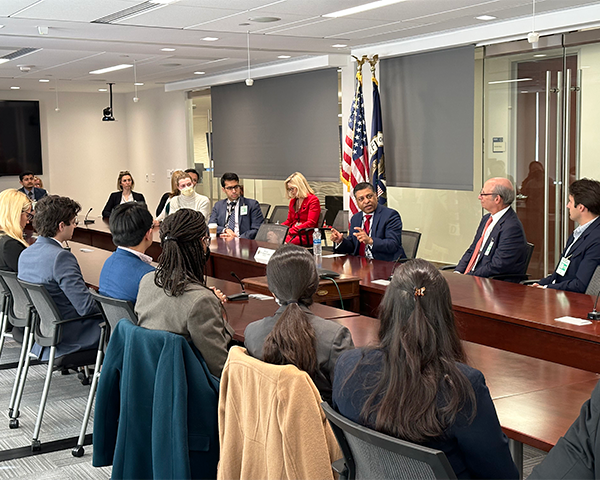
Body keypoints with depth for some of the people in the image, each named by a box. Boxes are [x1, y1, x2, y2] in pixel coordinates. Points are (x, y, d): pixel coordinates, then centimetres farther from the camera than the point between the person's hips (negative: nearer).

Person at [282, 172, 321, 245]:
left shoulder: (313, 200, -1)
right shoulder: (293, 201, 23)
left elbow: (310, 223, -11)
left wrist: (290, 231, -18)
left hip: (306, 236, -6)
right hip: (293, 233, 6)